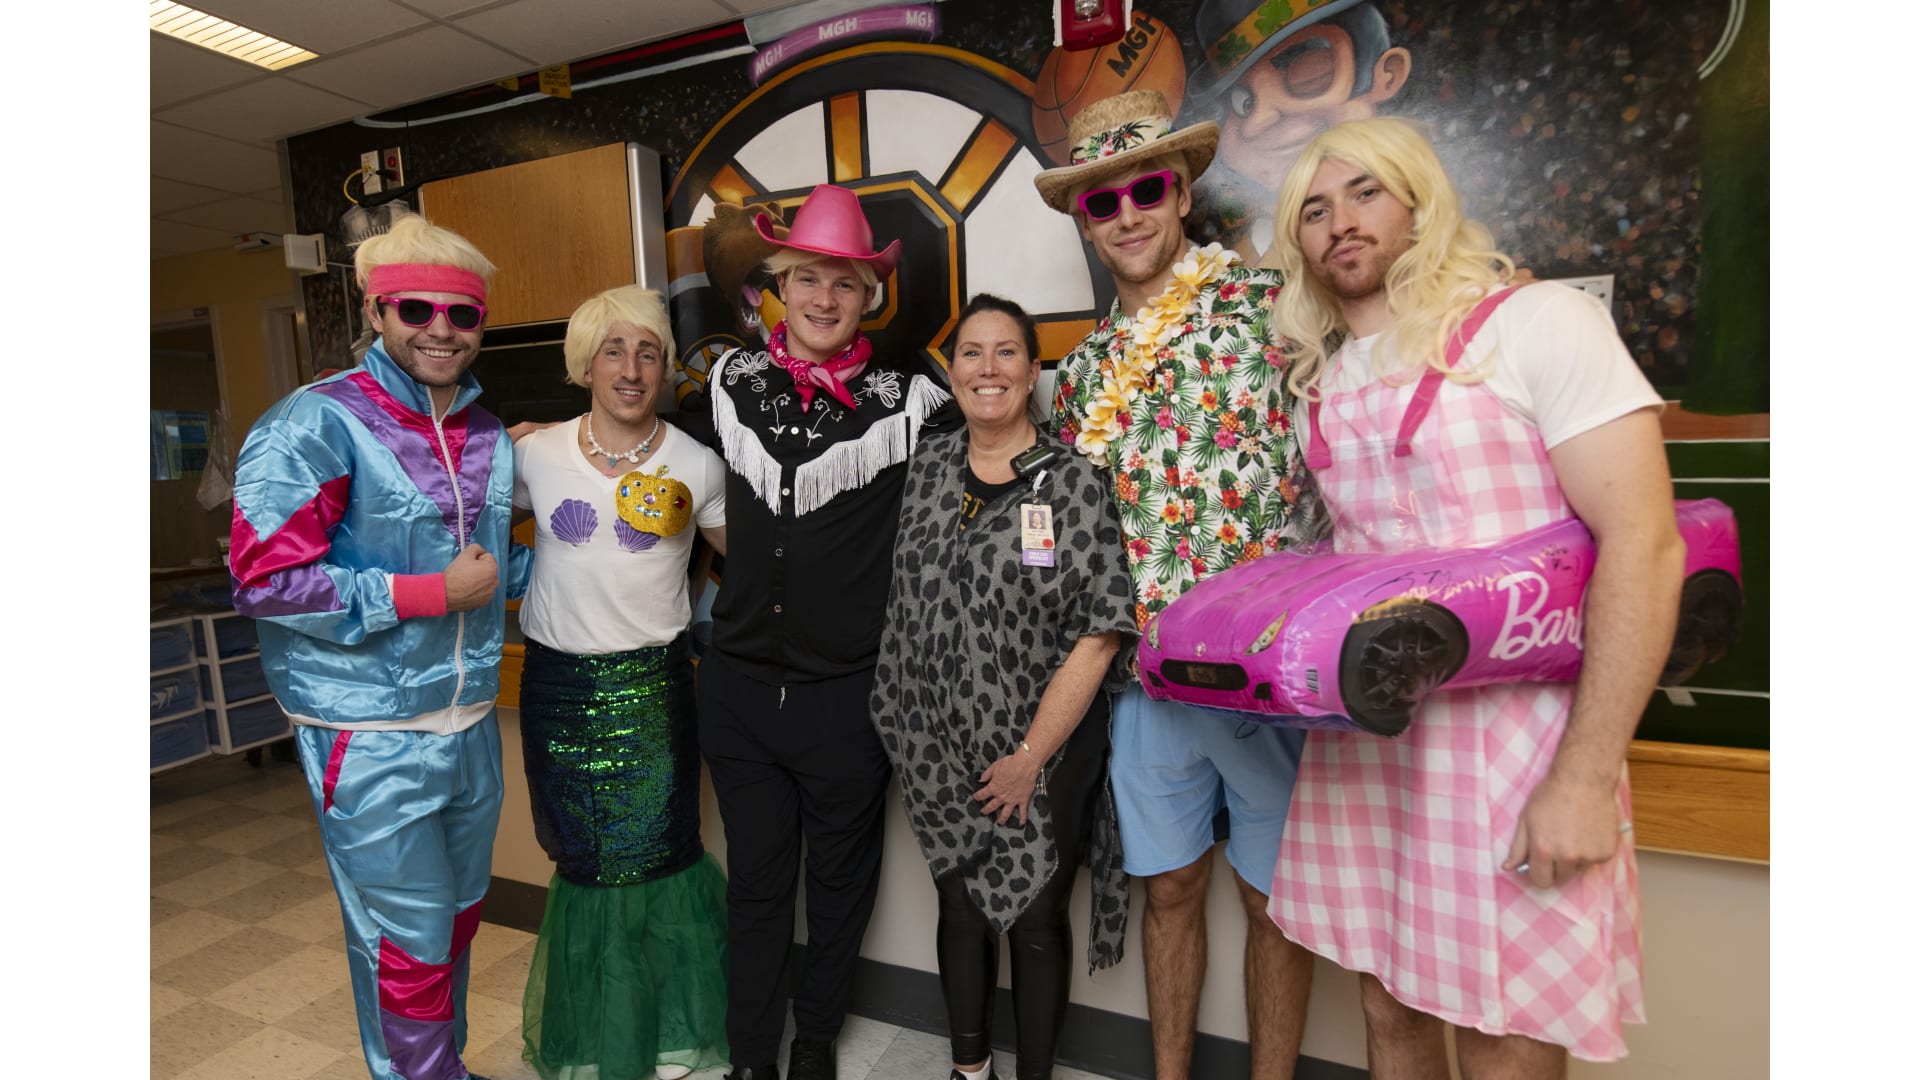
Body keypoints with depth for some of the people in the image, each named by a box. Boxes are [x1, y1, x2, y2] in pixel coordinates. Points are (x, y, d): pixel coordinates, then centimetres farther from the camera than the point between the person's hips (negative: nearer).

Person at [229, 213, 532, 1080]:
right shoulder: (317, 423, -12)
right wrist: (431, 593, -19)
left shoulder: (489, 437, 7)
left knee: (458, 918, 22)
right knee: (407, 946, 6)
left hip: (471, 724, 7)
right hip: (372, 738, -6)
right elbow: (265, 579, -18)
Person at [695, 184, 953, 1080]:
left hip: (846, 693, -2)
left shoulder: (902, 400, -10)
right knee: (754, 879, 16)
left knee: (840, 880, 16)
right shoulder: (732, 381, 3)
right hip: (739, 684, 3)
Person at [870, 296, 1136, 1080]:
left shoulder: (1073, 481, -11)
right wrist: (910, 737, 6)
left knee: (1036, 920, 11)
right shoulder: (927, 466, 2)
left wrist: (1031, 757, -13)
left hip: (1044, 756, -3)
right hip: (940, 752, 4)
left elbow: (1100, 632, -14)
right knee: (960, 908, 17)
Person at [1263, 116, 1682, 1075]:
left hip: (1509, 735, -5)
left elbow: (1644, 544, -13)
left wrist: (1586, 777, -17)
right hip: (1359, 735, 5)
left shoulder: (1535, 322, -6)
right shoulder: (1321, 382, 11)